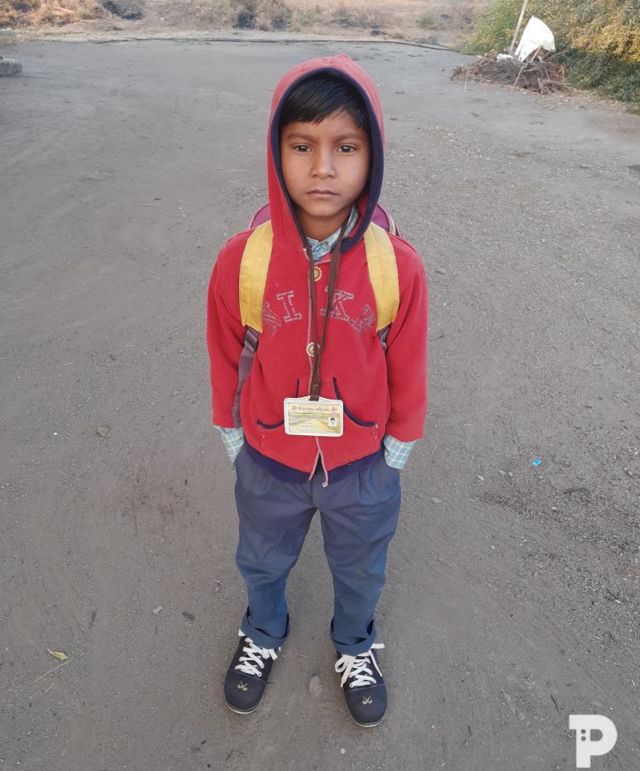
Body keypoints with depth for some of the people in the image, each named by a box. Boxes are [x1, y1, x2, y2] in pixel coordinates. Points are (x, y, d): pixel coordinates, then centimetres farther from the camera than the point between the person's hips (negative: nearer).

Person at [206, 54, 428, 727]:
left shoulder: (397, 265, -20)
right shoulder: (242, 259, -20)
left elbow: (407, 369, -8)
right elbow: (227, 357, -6)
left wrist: (397, 447, 3)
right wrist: (233, 437, 5)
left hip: (363, 468, 0)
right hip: (267, 463, 1)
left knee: (360, 571, 26)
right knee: (262, 563, 28)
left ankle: (355, 646, 61)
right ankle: (263, 634, 63)